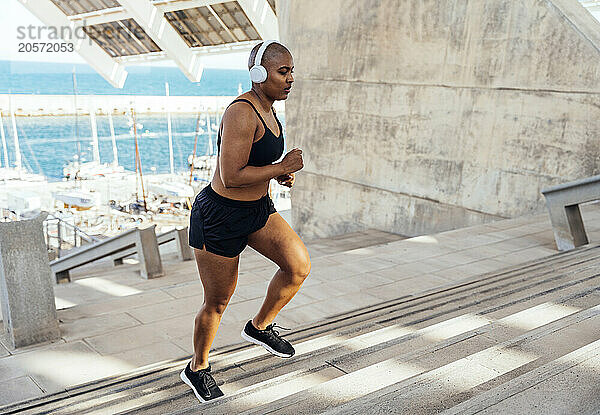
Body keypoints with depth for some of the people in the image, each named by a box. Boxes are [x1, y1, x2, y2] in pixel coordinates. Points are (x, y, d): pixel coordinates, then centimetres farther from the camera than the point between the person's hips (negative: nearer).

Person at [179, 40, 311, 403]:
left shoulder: (266, 108, 5)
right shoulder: (242, 113, -24)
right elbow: (230, 177, -29)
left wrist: (279, 171, 2)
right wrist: (281, 167, -21)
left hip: (258, 208, 8)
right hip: (220, 217, -8)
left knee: (299, 265, -4)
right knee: (217, 303, 6)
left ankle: (260, 326, 21)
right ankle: (198, 368, 32)